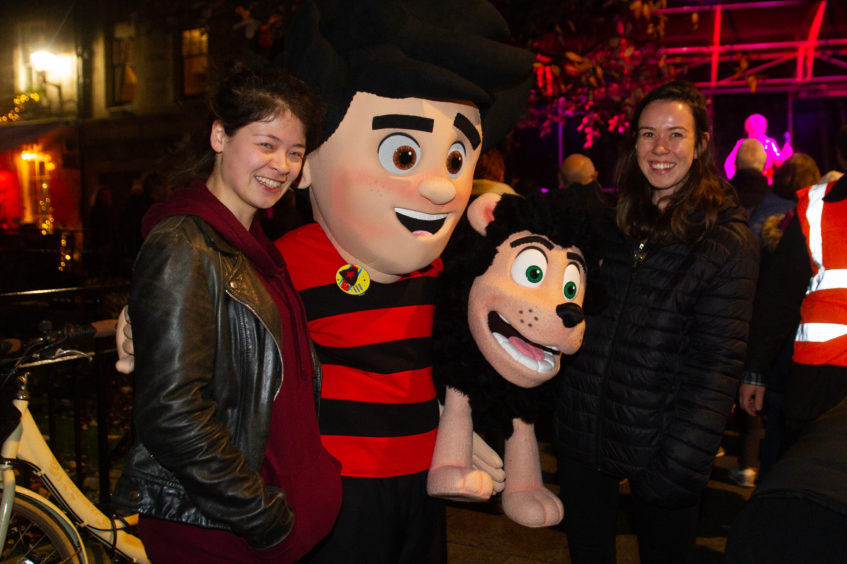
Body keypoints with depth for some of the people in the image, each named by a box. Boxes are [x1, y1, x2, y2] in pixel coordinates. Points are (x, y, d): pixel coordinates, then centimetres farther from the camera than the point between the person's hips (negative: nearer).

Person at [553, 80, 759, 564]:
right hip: (581, 432, 4)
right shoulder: (613, 225, 5)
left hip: (656, 445, -4)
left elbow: (716, 365, -14)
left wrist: (680, 464, -18)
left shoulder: (728, 242, -10)